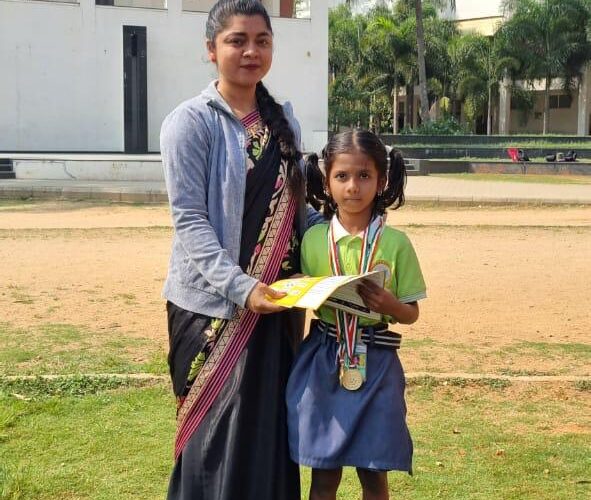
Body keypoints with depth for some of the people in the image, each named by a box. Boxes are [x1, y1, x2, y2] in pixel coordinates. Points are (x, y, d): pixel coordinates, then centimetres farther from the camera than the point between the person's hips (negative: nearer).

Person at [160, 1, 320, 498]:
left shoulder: (283, 120, 11)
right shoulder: (191, 122, -7)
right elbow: (189, 220, -14)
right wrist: (240, 287, -24)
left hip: (278, 302, 5)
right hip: (216, 305, -5)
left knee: (273, 429, 11)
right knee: (220, 434, -1)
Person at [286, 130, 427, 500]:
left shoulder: (395, 242, -4)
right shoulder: (313, 238, 1)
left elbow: (412, 313, 1)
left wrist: (388, 305, -19)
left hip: (375, 363, -1)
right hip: (323, 362, 1)